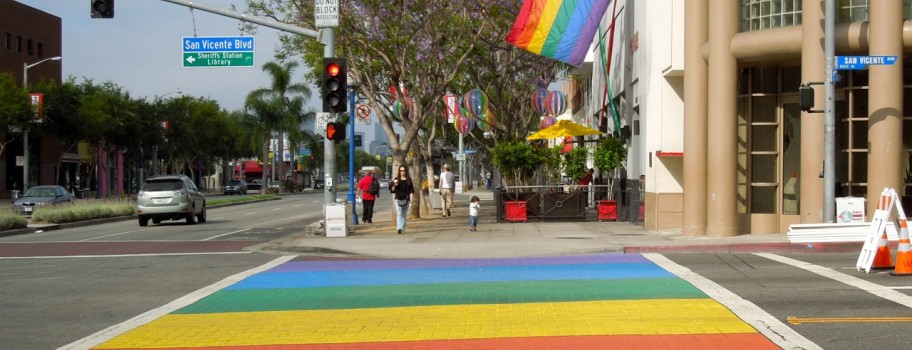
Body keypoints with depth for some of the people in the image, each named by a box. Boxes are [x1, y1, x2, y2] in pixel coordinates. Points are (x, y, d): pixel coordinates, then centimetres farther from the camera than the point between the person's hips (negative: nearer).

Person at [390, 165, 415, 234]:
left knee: (404, 215, 7)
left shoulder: (409, 180, 7)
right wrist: (394, 185, -13)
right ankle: (399, 228, -24)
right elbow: (392, 190, 6)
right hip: (398, 199, -2)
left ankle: (403, 228, 15)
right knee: (399, 214, -13)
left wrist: (411, 198, -2)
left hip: (406, 199, 2)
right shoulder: (396, 179, 6)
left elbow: (411, 190, 7)